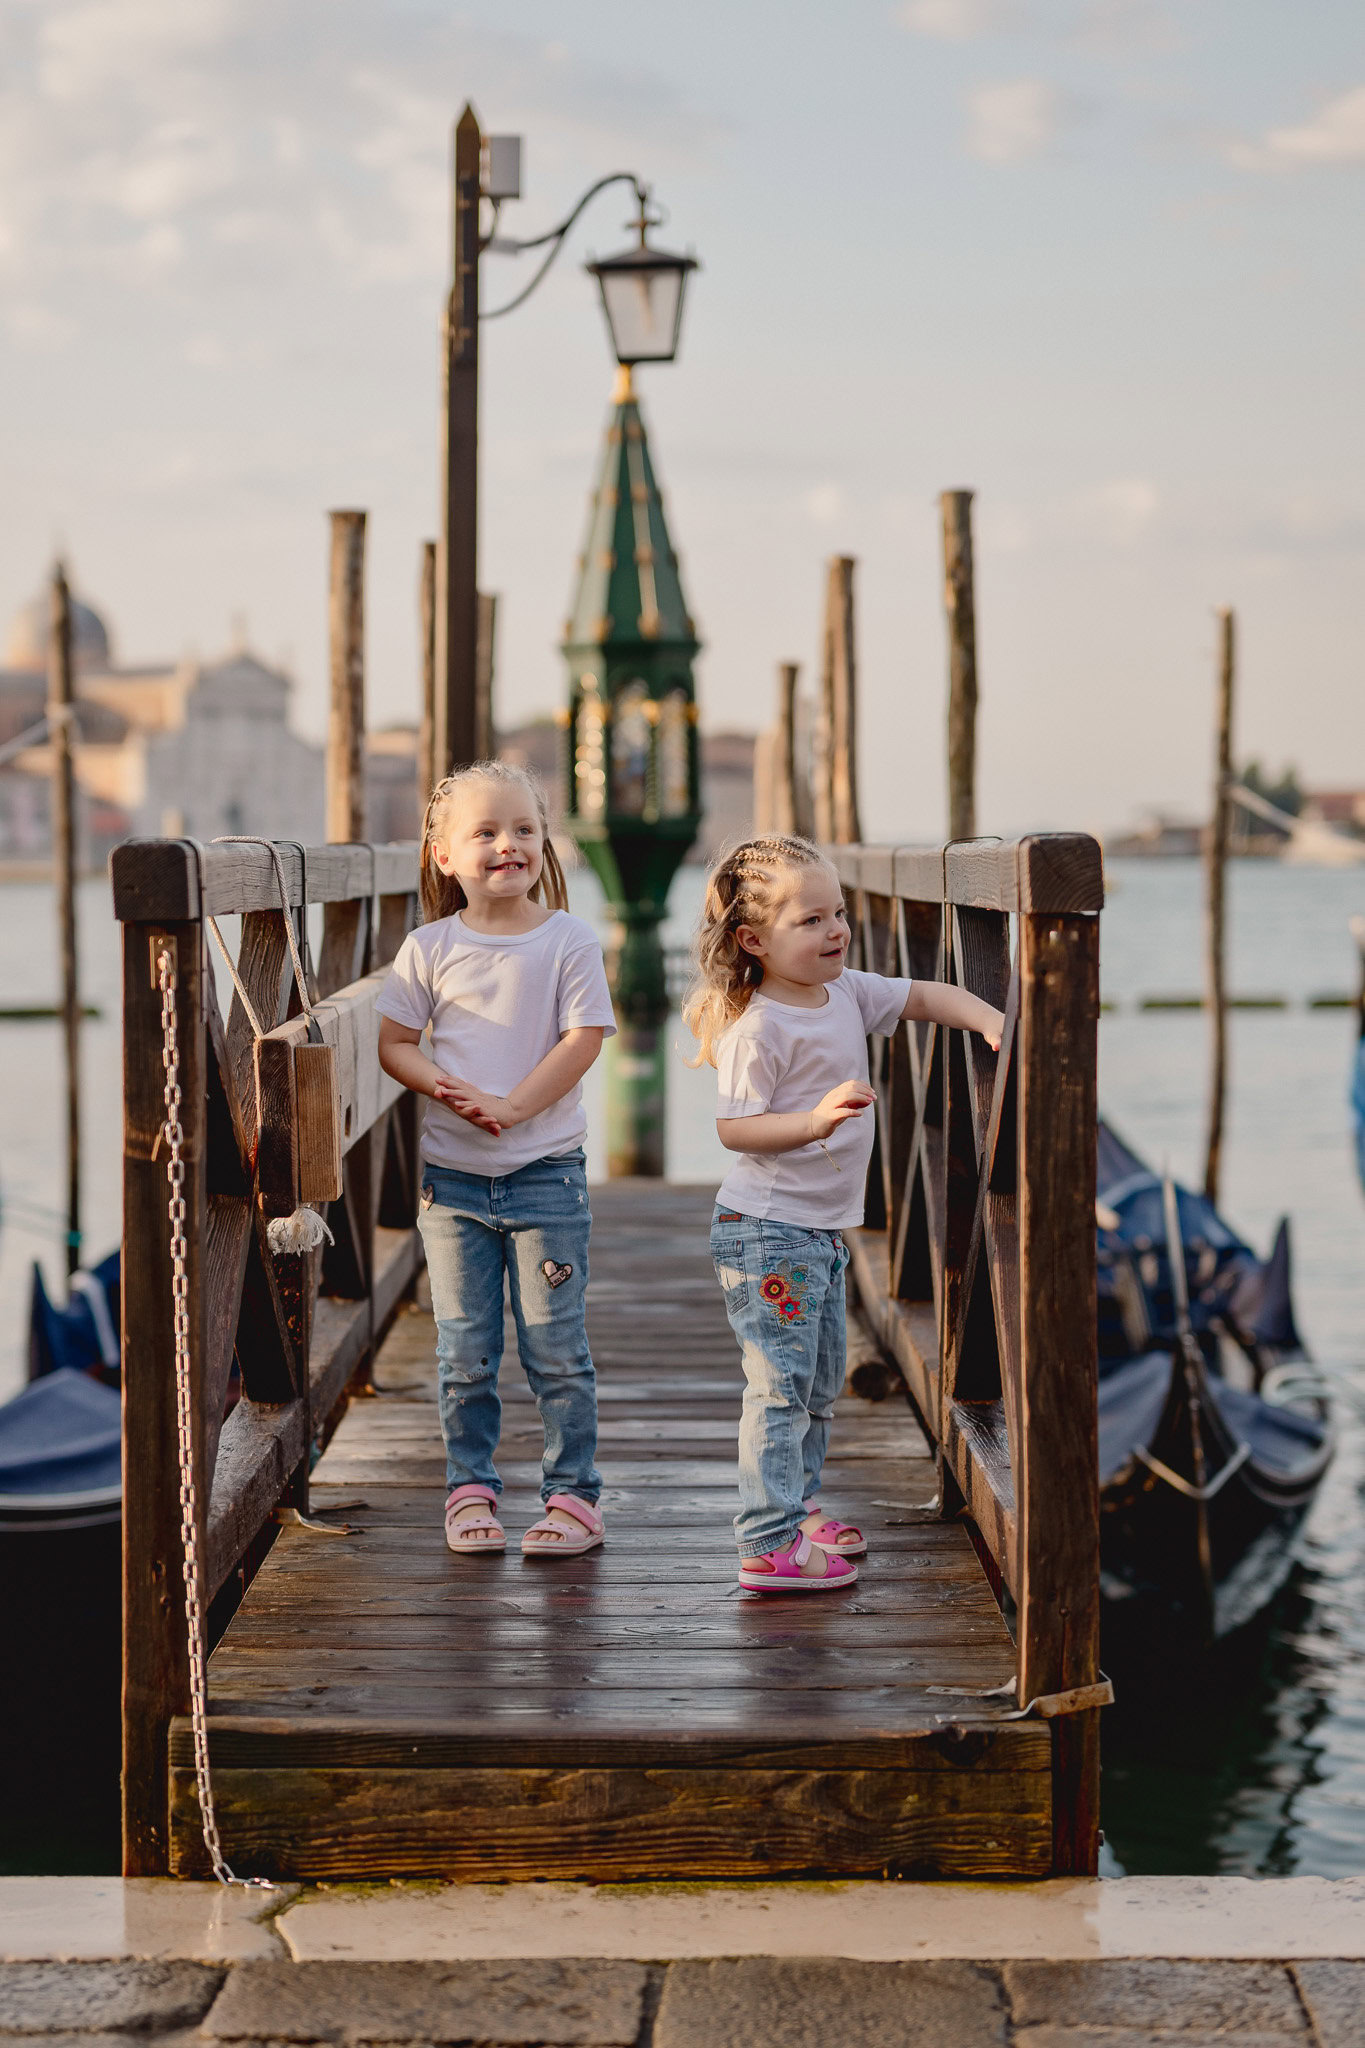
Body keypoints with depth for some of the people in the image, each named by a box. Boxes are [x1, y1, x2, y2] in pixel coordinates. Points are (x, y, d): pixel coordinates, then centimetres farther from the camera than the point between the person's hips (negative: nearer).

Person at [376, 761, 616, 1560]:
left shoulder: (569, 940, -3)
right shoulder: (430, 948, 2)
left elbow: (583, 1041, -9)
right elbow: (393, 1042, 4)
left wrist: (509, 1107, -18)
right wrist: (448, 1090, -15)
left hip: (546, 1171, -2)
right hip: (453, 1173, 2)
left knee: (556, 1346, 2)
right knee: (465, 1350, 7)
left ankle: (574, 1494, 12)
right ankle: (470, 1489, 20)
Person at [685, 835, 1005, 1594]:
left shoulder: (847, 993, 6)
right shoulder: (759, 1028, -19)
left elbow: (924, 996, 15)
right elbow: (734, 1128, -22)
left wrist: (990, 1020, -2)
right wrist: (817, 1119, -34)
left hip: (825, 1228, 9)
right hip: (767, 1229, -9)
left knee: (822, 1380, 18)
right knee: (781, 1383, -9)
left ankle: (800, 1506, 32)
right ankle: (771, 1545, -7)